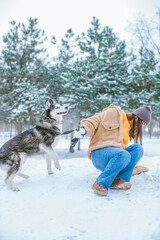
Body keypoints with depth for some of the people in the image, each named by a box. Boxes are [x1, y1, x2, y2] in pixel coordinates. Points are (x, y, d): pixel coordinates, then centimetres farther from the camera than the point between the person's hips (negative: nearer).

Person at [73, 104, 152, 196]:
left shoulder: (129, 128, 24)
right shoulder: (114, 112, -1)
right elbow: (92, 121, -6)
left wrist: (132, 165, 29)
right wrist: (84, 130, -26)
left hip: (115, 155, 8)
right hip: (99, 153, -8)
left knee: (138, 148, -15)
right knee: (124, 155, -35)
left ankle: (120, 180, -25)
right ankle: (100, 184, -30)